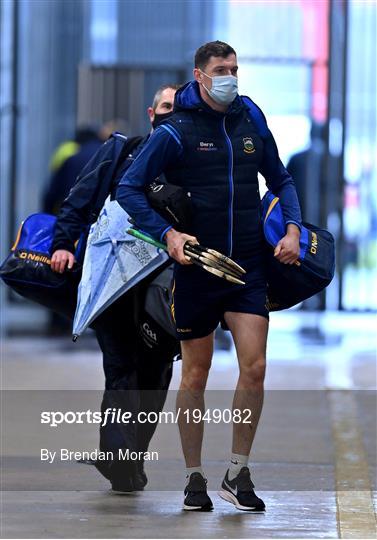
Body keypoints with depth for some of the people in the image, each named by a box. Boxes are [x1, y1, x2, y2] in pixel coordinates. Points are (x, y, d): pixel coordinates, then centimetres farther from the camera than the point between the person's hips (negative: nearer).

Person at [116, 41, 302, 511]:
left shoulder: (251, 120, 7)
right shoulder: (176, 132, -6)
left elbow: (280, 179, 19)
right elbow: (128, 189, -9)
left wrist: (292, 228, 3)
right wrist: (167, 234, -20)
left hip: (248, 267, 3)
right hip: (196, 267, -3)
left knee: (254, 368, -9)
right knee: (195, 376, 5)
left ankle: (237, 473, 4)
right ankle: (194, 478, 17)